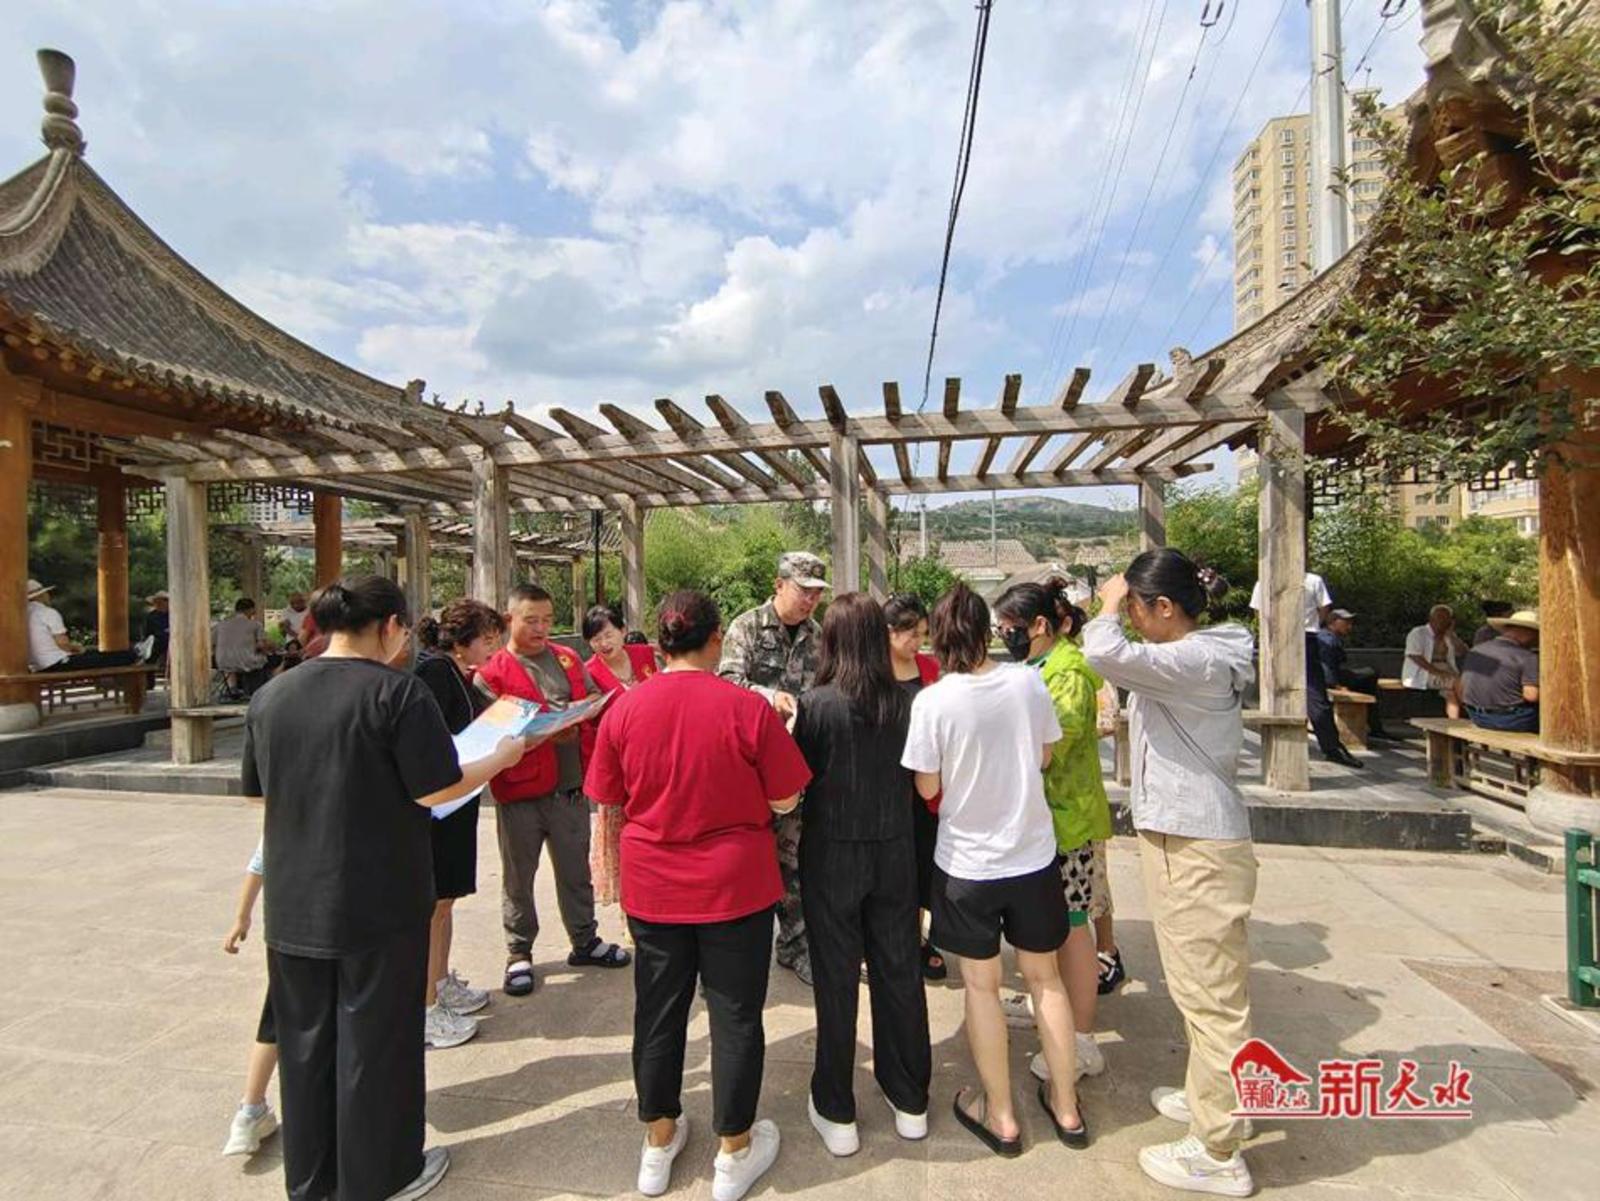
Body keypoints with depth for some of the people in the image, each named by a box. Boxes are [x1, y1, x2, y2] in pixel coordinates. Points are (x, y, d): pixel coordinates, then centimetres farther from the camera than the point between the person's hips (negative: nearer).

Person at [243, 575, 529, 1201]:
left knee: (306, 1040, 21)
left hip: (294, 905, 6)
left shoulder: (269, 696, 0)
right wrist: (502, 756, -3)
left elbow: (260, 790, 11)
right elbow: (437, 791, -18)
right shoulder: (397, 691, -18)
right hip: (378, 907, -5)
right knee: (375, 1043, 12)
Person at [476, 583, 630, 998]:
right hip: (520, 792, -4)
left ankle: (585, 940, 34)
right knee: (519, 876, 12)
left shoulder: (568, 660, 8)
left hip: (571, 787, 4)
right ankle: (519, 954, 29)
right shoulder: (492, 671, -7)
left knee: (576, 869, 17)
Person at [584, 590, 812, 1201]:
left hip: (652, 887, 3)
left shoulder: (624, 708, -9)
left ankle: (659, 1142, 38)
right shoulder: (748, 708, -17)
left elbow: (607, 801, 1)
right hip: (735, 885, -2)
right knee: (735, 1015, 14)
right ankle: (734, 1152, 31)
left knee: (658, 1011, 19)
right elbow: (784, 800, -9)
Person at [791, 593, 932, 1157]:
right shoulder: (905, 704, -8)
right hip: (894, 851, 3)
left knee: (837, 979, 11)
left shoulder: (816, 704, -18)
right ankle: (910, 1101, 33)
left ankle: (837, 1113, 26)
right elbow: (918, 779, 3)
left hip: (831, 855, -3)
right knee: (899, 971, 17)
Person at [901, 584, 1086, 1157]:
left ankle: (1001, 1116, 29)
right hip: (1033, 855, 3)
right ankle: (1066, 1106, 36)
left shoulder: (932, 700, -19)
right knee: (1044, 976, 21)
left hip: (967, 862, -3)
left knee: (981, 984, 15)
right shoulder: (1028, 682, -10)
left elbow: (927, 788, -11)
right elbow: (1044, 756, 3)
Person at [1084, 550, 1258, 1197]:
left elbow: (1106, 654, -34)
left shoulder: (1200, 660, -21)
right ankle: (1207, 1095, 41)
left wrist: (1107, 608, -14)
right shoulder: (1190, 658, 11)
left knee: (1210, 991, 0)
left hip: (1200, 846, -11)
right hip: (1178, 834, 11)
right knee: (1196, 983, 23)